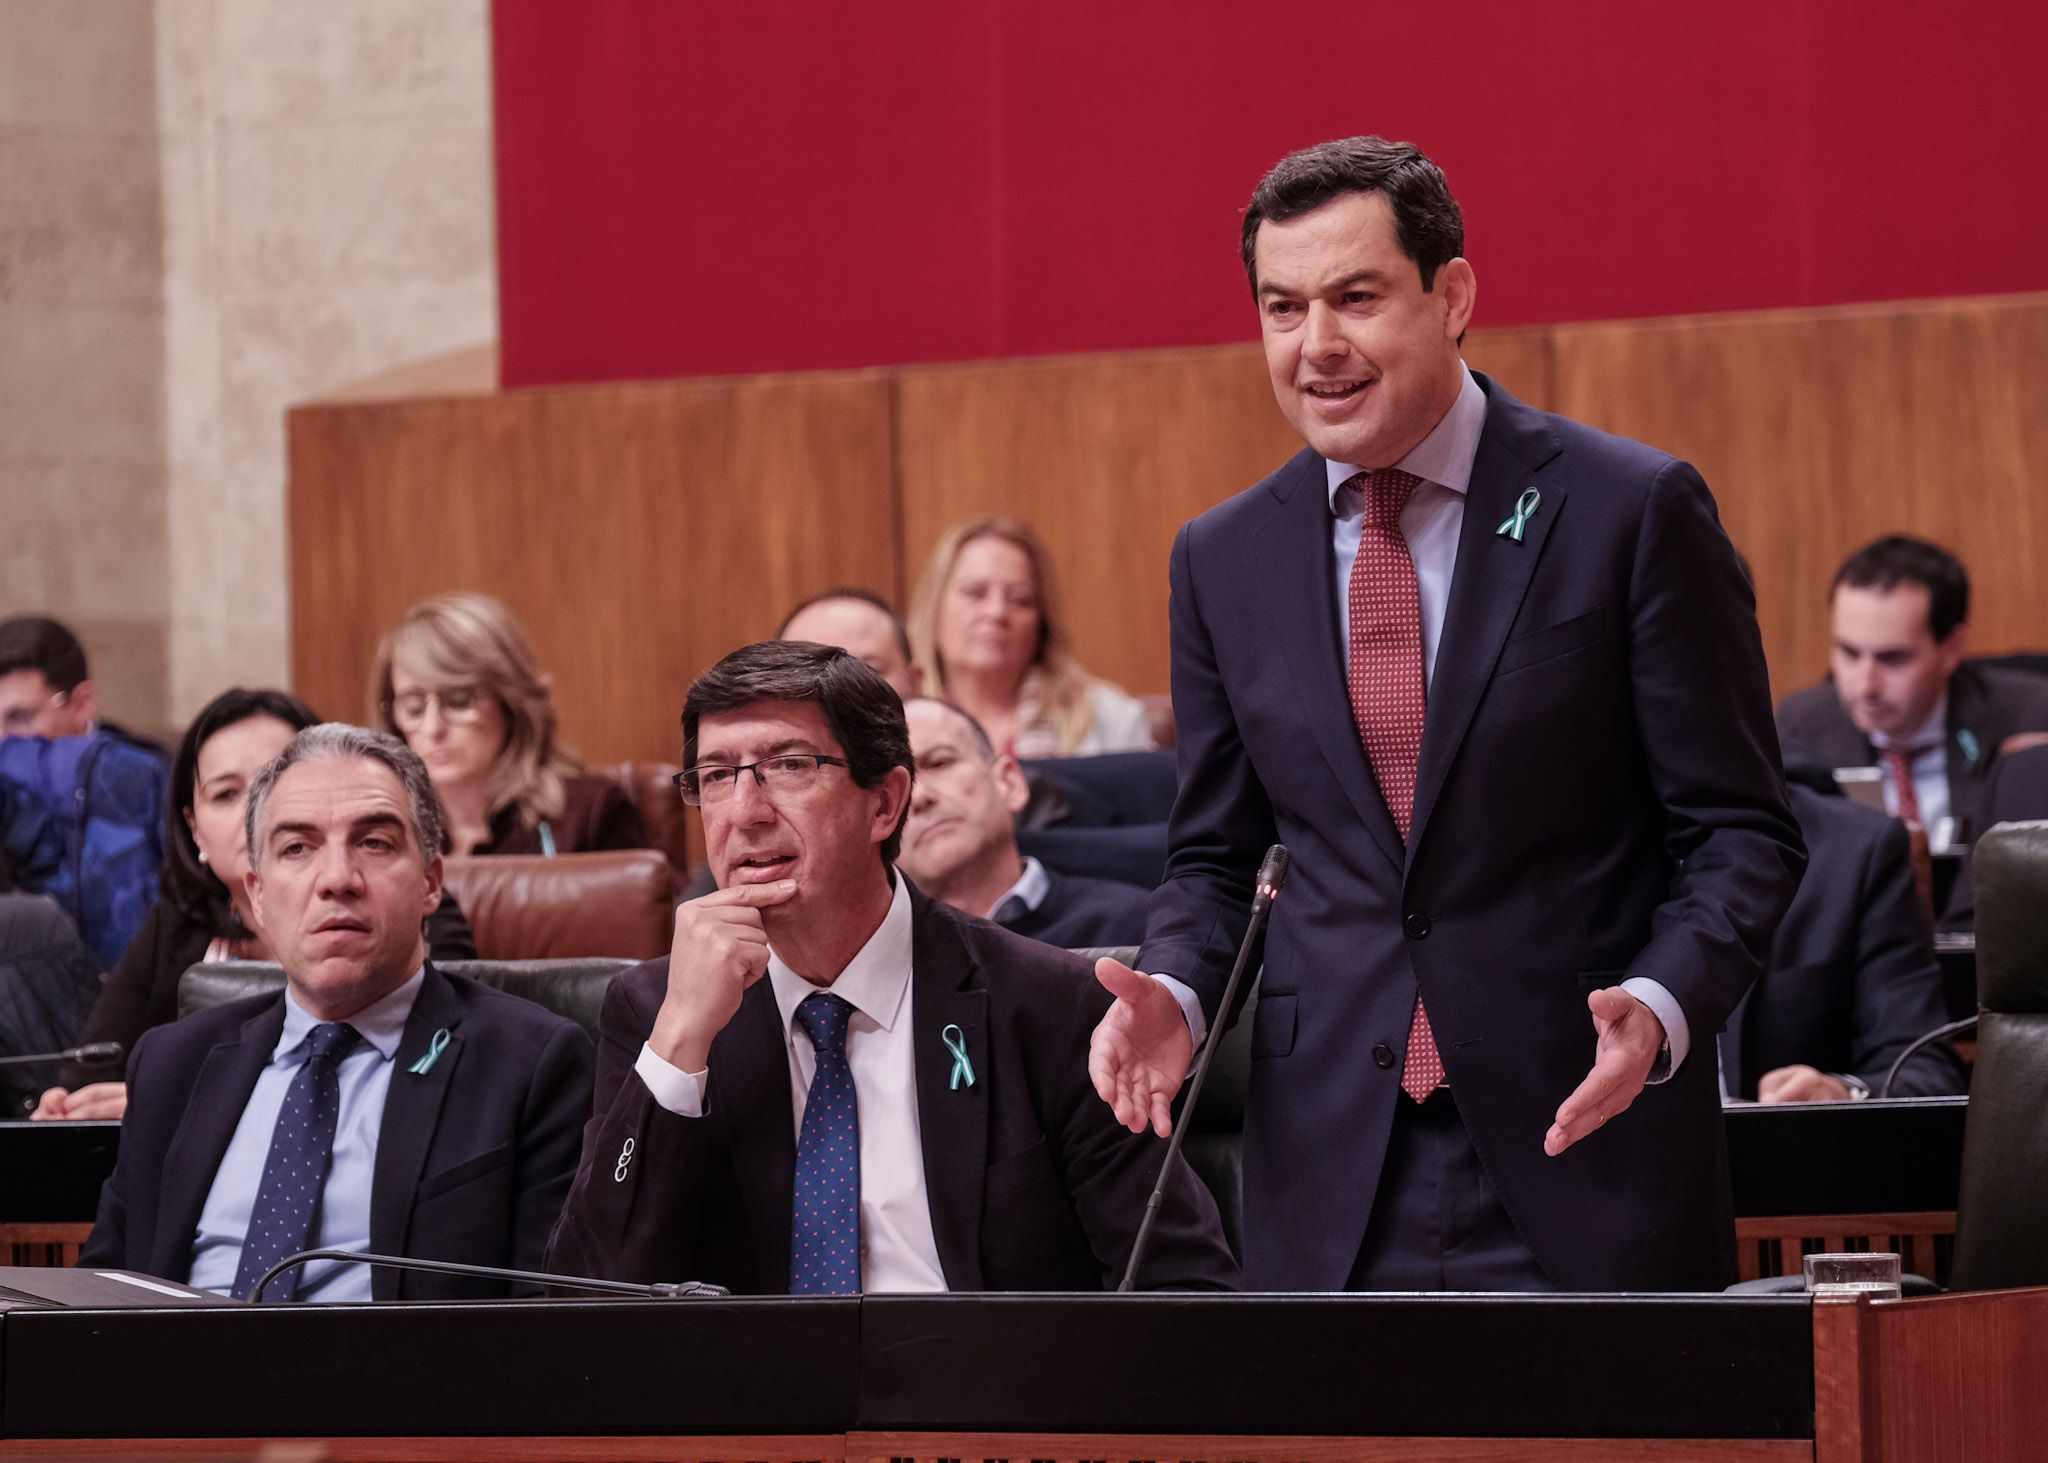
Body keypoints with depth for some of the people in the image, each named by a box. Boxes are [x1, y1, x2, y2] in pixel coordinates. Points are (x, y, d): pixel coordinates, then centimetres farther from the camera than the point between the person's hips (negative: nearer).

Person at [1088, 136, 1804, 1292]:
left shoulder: (1635, 513, -3)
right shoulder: (1224, 560, 10)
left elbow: (1742, 834, -3)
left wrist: (1659, 1009, -21)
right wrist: (1176, 993, -3)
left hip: (1581, 1148, -3)